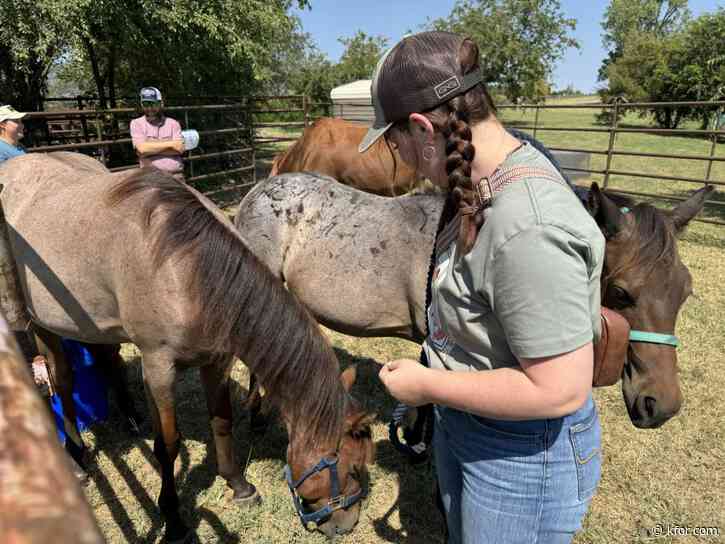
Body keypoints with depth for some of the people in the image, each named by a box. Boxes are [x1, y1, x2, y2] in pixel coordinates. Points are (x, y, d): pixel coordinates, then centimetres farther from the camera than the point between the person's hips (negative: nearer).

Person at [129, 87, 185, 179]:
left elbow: (179, 149, -5)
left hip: (176, 175, 2)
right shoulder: (136, 123, 5)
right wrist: (171, 144, -6)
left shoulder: (173, 123, 8)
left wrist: (151, 148, -8)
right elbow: (142, 148, -10)